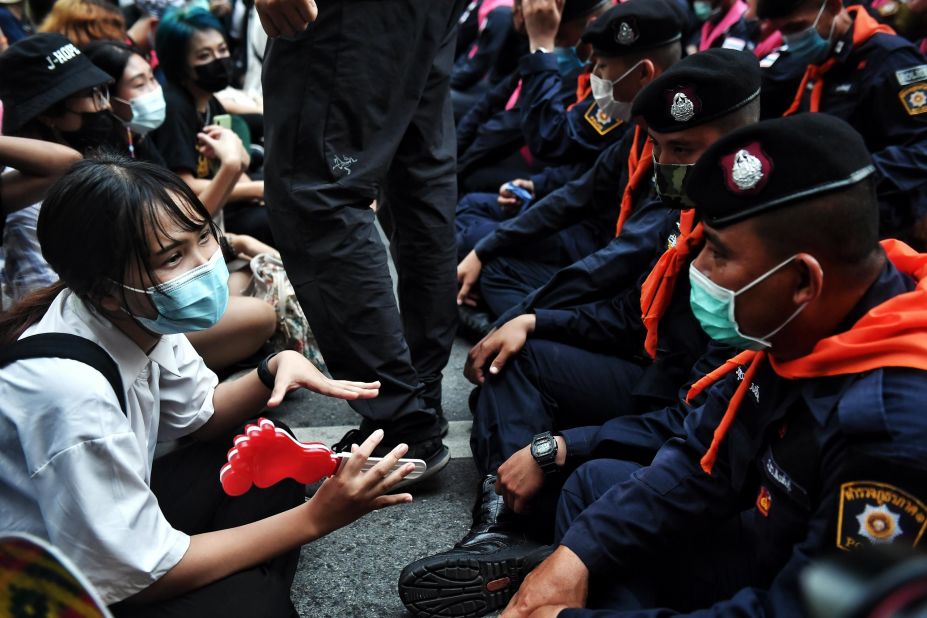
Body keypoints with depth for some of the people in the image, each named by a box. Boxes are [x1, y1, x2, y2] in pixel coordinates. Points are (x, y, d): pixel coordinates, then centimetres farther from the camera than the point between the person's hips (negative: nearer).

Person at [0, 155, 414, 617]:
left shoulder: (139, 319, -12)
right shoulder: (69, 388, -34)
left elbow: (201, 414, 7)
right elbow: (144, 574, -25)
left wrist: (276, 369, -13)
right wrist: (316, 517, -23)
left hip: (111, 517, 8)